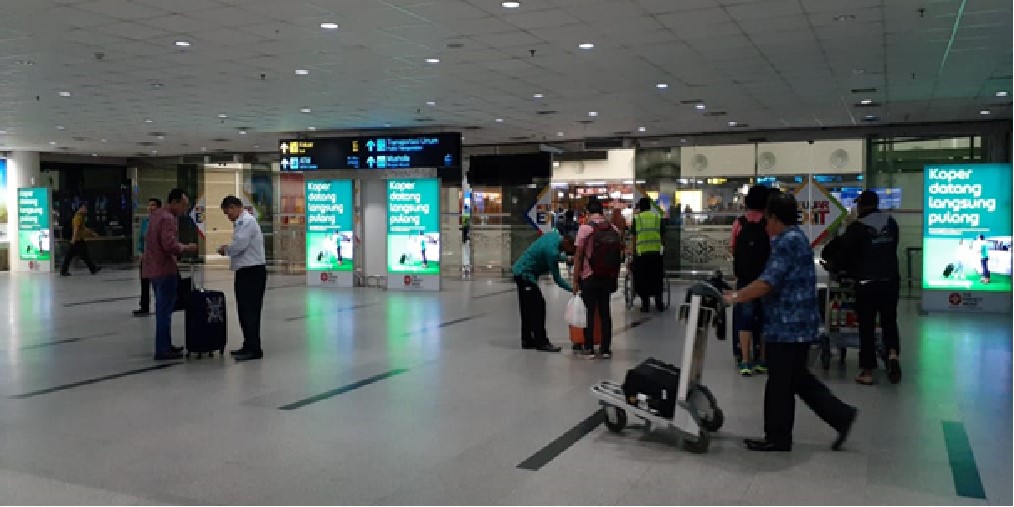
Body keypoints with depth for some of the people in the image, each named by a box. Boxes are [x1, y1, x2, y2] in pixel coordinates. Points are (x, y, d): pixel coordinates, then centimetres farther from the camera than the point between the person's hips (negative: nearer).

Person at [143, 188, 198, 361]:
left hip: (154, 268, 10)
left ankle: (165, 345, 26)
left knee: (162, 309, 17)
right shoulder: (168, 218, -18)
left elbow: (148, 238, 22)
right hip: (165, 269, -10)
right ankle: (162, 350, -1)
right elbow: (170, 244, -28)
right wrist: (187, 248, -12)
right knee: (165, 310, -5)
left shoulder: (156, 214, 14)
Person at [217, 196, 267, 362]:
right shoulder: (242, 221, 17)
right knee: (244, 310, 14)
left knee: (250, 311, -6)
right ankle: (249, 345, 23)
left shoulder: (247, 221, -14)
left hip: (252, 272, -10)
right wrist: (228, 250, 4)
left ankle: (254, 349, -2)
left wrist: (225, 249, -3)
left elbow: (239, 245, -21)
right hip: (246, 271, 10)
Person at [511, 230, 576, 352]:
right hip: (526, 276, -10)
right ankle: (541, 342, -5)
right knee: (538, 307, -8)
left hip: (520, 272, 10)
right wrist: (572, 289, -16)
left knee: (527, 309, 14)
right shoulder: (552, 251, -27)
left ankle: (527, 341, 20)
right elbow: (557, 278, -20)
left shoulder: (554, 234, -1)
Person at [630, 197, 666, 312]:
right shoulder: (658, 217, 6)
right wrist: (663, 244, 23)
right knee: (656, 278, 12)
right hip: (656, 252, 1)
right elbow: (663, 236, 7)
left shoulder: (636, 218, 2)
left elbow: (634, 237, 0)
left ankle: (645, 304, 8)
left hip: (641, 252, -1)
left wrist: (634, 250, 8)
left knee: (643, 279, 6)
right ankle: (659, 302, 14)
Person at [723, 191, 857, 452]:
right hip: (797, 324, 10)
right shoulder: (796, 238, 15)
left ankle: (778, 437, 13)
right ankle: (841, 415, 19)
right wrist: (741, 293, 16)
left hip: (789, 325, -10)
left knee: (780, 383, 2)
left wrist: (736, 297, -15)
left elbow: (767, 283, -24)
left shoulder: (787, 242, -18)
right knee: (797, 378, 18)